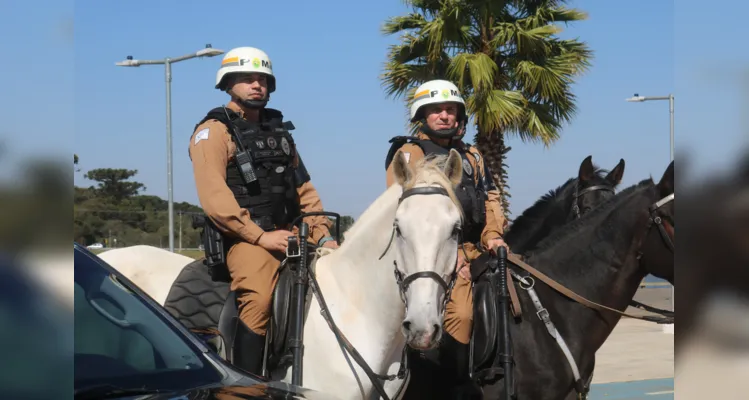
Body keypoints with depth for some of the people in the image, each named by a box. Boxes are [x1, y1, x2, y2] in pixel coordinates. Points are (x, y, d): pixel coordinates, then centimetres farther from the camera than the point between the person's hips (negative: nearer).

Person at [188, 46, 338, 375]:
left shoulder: (278, 131, 22)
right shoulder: (214, 131, 0)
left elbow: (303, 189, 22)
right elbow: (213, 198, -13)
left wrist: (322, 233, 7)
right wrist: (260, 236, -18)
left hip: (290, 233, 7)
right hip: (245, 237, -7)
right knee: (260, 296, -33)